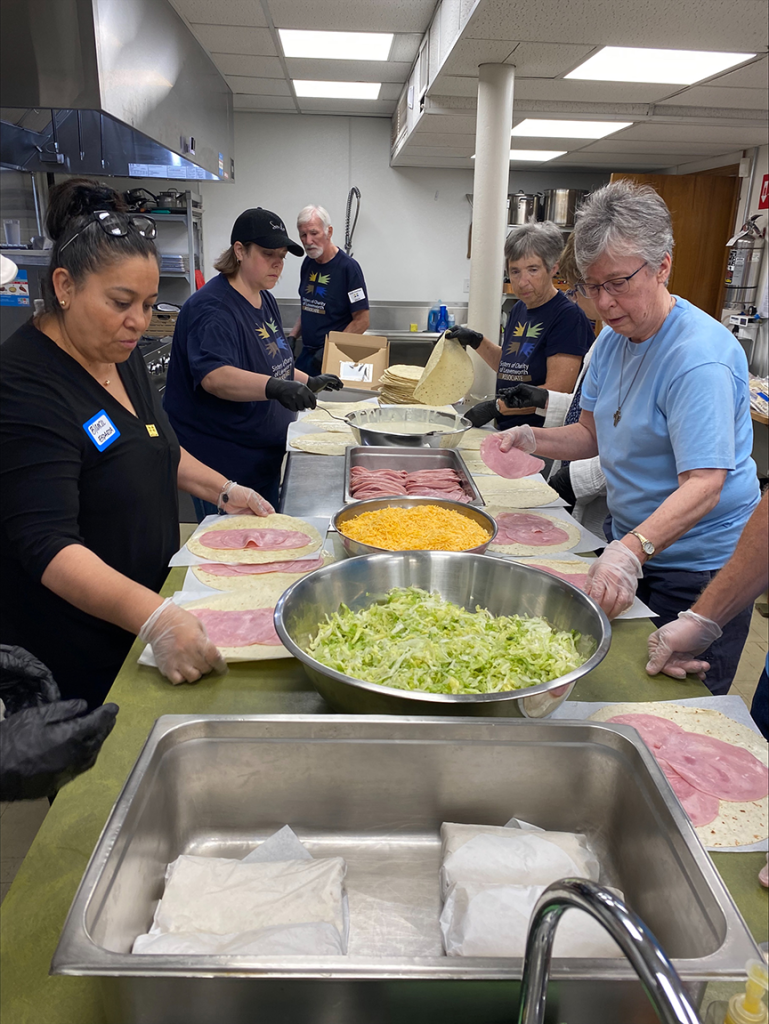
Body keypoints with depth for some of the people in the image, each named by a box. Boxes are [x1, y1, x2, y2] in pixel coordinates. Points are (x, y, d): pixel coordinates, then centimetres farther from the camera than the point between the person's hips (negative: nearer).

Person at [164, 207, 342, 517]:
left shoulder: (264, 299, 11)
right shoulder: (212, 307, -19)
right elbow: (214, 376, -35)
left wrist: (309, 382, 15)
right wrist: (275, 387, -47)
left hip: (265, 455, 9)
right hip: (223, 462, -9)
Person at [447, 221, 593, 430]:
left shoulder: (568, 316, -10)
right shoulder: (519, 310, 16)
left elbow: (557, 392, -16)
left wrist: (496, 407, -13)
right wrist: (476, 341, 16)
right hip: (506, 430, 8)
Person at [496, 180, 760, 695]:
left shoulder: (699, 354, -24)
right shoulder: (613, 340, 4)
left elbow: (704, 485, -31)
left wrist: (633, 551, -45)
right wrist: (534, 439, -8)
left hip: (699, 568, -8)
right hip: (633, 549, 8)